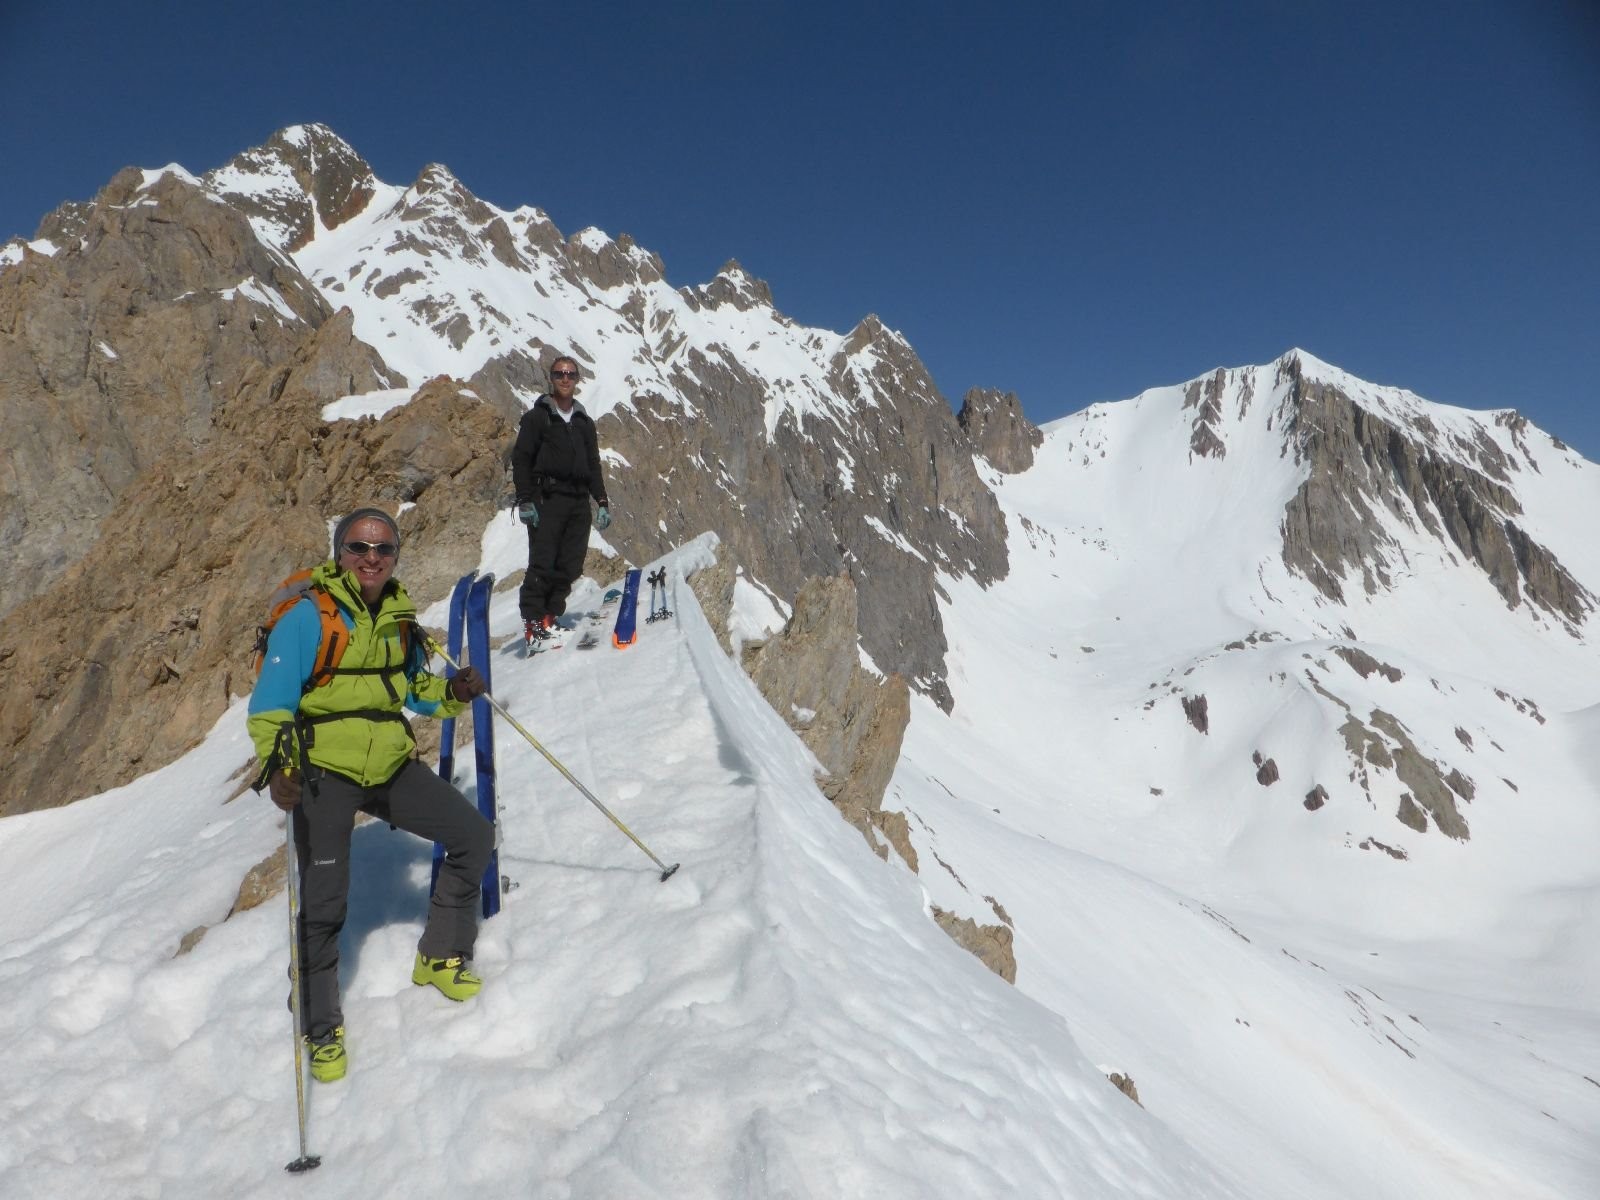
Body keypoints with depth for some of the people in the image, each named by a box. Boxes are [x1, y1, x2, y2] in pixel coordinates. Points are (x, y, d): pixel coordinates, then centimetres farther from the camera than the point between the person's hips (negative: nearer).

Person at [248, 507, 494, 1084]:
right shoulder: (308, 616, -12)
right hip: (324, 774, -6)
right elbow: (271, 702, -13)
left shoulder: (399, 616, 7)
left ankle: (440, 955, 21)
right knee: (324, 906, -1)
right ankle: (321, 1028, 21)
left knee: (475, 835, 2)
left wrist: (451, 693, -4)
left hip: (391, 767, 6)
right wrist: (277, 764, -27)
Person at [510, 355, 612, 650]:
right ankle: (532, 622, -7)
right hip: (546, 500, -5)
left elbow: (593, 466, 23)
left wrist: (602, 502, 13)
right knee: (542, 564, -11)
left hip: (579, 502, 5)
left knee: (569, 567, 1)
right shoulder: (537, 417, 5)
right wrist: (524, 500, -11)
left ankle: (550, 619, 9)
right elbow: (521, 459, -1)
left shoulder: (584, 423, 21)